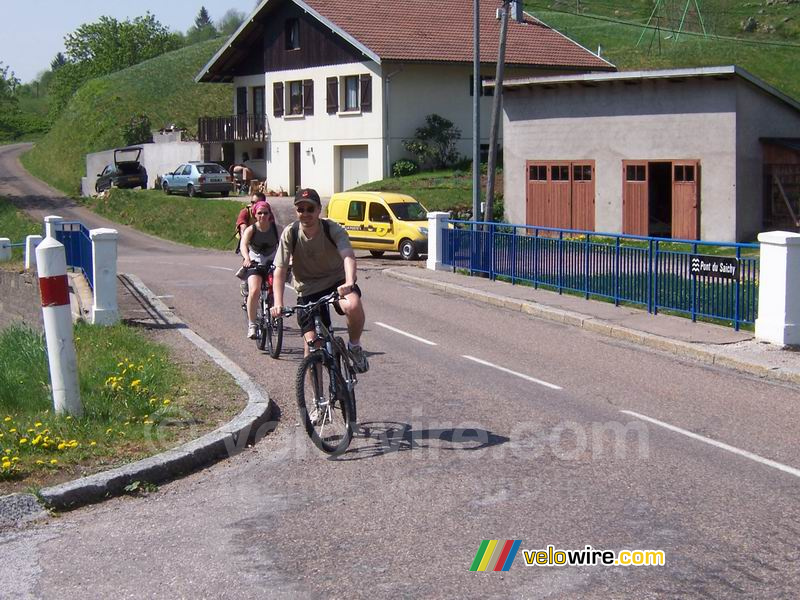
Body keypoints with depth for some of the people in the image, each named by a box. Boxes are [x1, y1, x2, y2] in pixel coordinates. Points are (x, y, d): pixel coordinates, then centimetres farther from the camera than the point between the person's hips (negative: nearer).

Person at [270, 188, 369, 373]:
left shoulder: (333, 229, -17)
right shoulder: (290, 233, -12)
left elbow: (348, 255, -33)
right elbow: (280, 271, -15)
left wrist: (349, 283, -54)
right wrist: (278, 303, -30)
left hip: (337, 282, -1)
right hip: (308, 290, 1)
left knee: (353, 306, -35)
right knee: (312, 346, -6)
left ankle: (355, 346, -6)